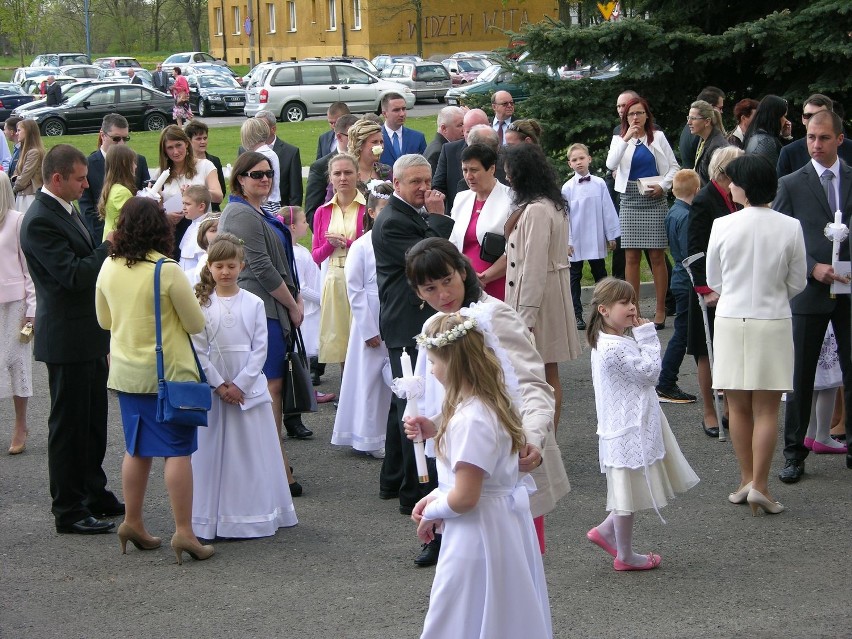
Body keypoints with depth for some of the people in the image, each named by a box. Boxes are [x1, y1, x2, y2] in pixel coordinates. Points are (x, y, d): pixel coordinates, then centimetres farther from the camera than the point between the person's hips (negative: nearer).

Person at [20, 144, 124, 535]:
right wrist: (110, 246, -20)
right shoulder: (40, 220, -20)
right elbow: (73, 275, -25)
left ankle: (95, 495, 31)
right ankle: (69, 511, 8)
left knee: (93, 421, 19)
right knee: (68, 425, 0)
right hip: (66, 338, -10)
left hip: (89, 336, 10)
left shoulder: (65, 210, 11)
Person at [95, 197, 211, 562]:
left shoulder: (109, 268, -2)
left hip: (125, 371, 5)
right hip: (168, 372, -5)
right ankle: (183, 531, -5)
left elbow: (104, 320, 12)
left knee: (137, 449, 16)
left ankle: (133, 523, 22)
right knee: (178, 451, -2)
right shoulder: (167, 270, -17)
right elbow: (196, 323, -9)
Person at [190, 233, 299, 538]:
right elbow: (198, 350, -4)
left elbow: (260, 349, -2)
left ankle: (253, 517, 12)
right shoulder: (201, 304, -1)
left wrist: (239, 384, -10)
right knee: (214, 453, 2)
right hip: (212, 389, -1)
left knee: (252, 452, 3)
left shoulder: (253, 303, 1)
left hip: (249, 386, 1)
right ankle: (212, 521, 8)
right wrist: (220, 385, -10)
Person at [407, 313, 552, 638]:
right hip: (505, 523, 9)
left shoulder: (471, 419, -25)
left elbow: (464, 498, -25)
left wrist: (431, 513, -6)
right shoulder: (494, 401, 4)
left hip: (478, 535, -9)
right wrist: (434, 497, 6)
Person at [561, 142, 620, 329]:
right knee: (575, 277, 5)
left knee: (600, 275, 11)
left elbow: (608, 210, 3)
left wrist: (611, 236, 3)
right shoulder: (567, 188, -4)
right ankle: (577, 315, 9)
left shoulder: (599, 184, -2)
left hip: (596, 240, 1)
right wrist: (567, 241, -6)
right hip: (576, 241, -1)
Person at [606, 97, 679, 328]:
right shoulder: (619, 140, 7)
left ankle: (660, 311, 4)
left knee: (657, 256, -1)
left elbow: (674, 167, 6)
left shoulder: (658, 138, 6)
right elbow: (611, 165, -10)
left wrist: (663, 186, -10)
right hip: (630, 200, 1)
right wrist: (626, 139, -16)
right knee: (631, 257, 2)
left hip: (654, 200, -1)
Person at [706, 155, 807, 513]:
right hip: (773, 322, 0)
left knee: (738, 406, 12)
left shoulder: (723, 226, -9)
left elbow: (713, 281, 3)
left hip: (731, 321, 0)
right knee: (766, 409, 4)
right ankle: (759, 485, -2)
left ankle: (747, 480, 17)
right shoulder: (790, 228, -8)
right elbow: (798, 283, 2)